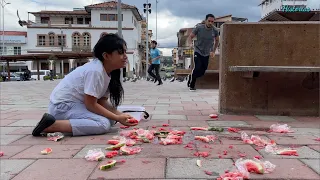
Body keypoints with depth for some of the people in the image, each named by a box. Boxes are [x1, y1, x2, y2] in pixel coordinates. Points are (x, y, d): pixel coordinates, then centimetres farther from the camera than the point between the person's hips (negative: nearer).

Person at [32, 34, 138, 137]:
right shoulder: (95, 71, -23)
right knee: (103, 124, -25)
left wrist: (121, 115, -11)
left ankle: (67, 121, 5)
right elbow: (91, 105, -21)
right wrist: (117, 118, -18)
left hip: (76, 104, 10)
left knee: (110, 118, 1)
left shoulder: (107, 72, 5)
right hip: (63, 105, -10)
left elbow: (102, 102, 2)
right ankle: (52, 125, -21)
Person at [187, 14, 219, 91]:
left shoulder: (215, 30, -8)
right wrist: (190, 44, -25)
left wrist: (213, 51, 8)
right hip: (198, 52, -3)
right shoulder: (199, 27, -14)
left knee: (202, 72, 6)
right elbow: (190, 36, -5)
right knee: (197, 68, -20)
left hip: (207, 54, 4)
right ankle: (191, 86, -1)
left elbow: (217, 41, 10)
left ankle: (191, 76, 36)